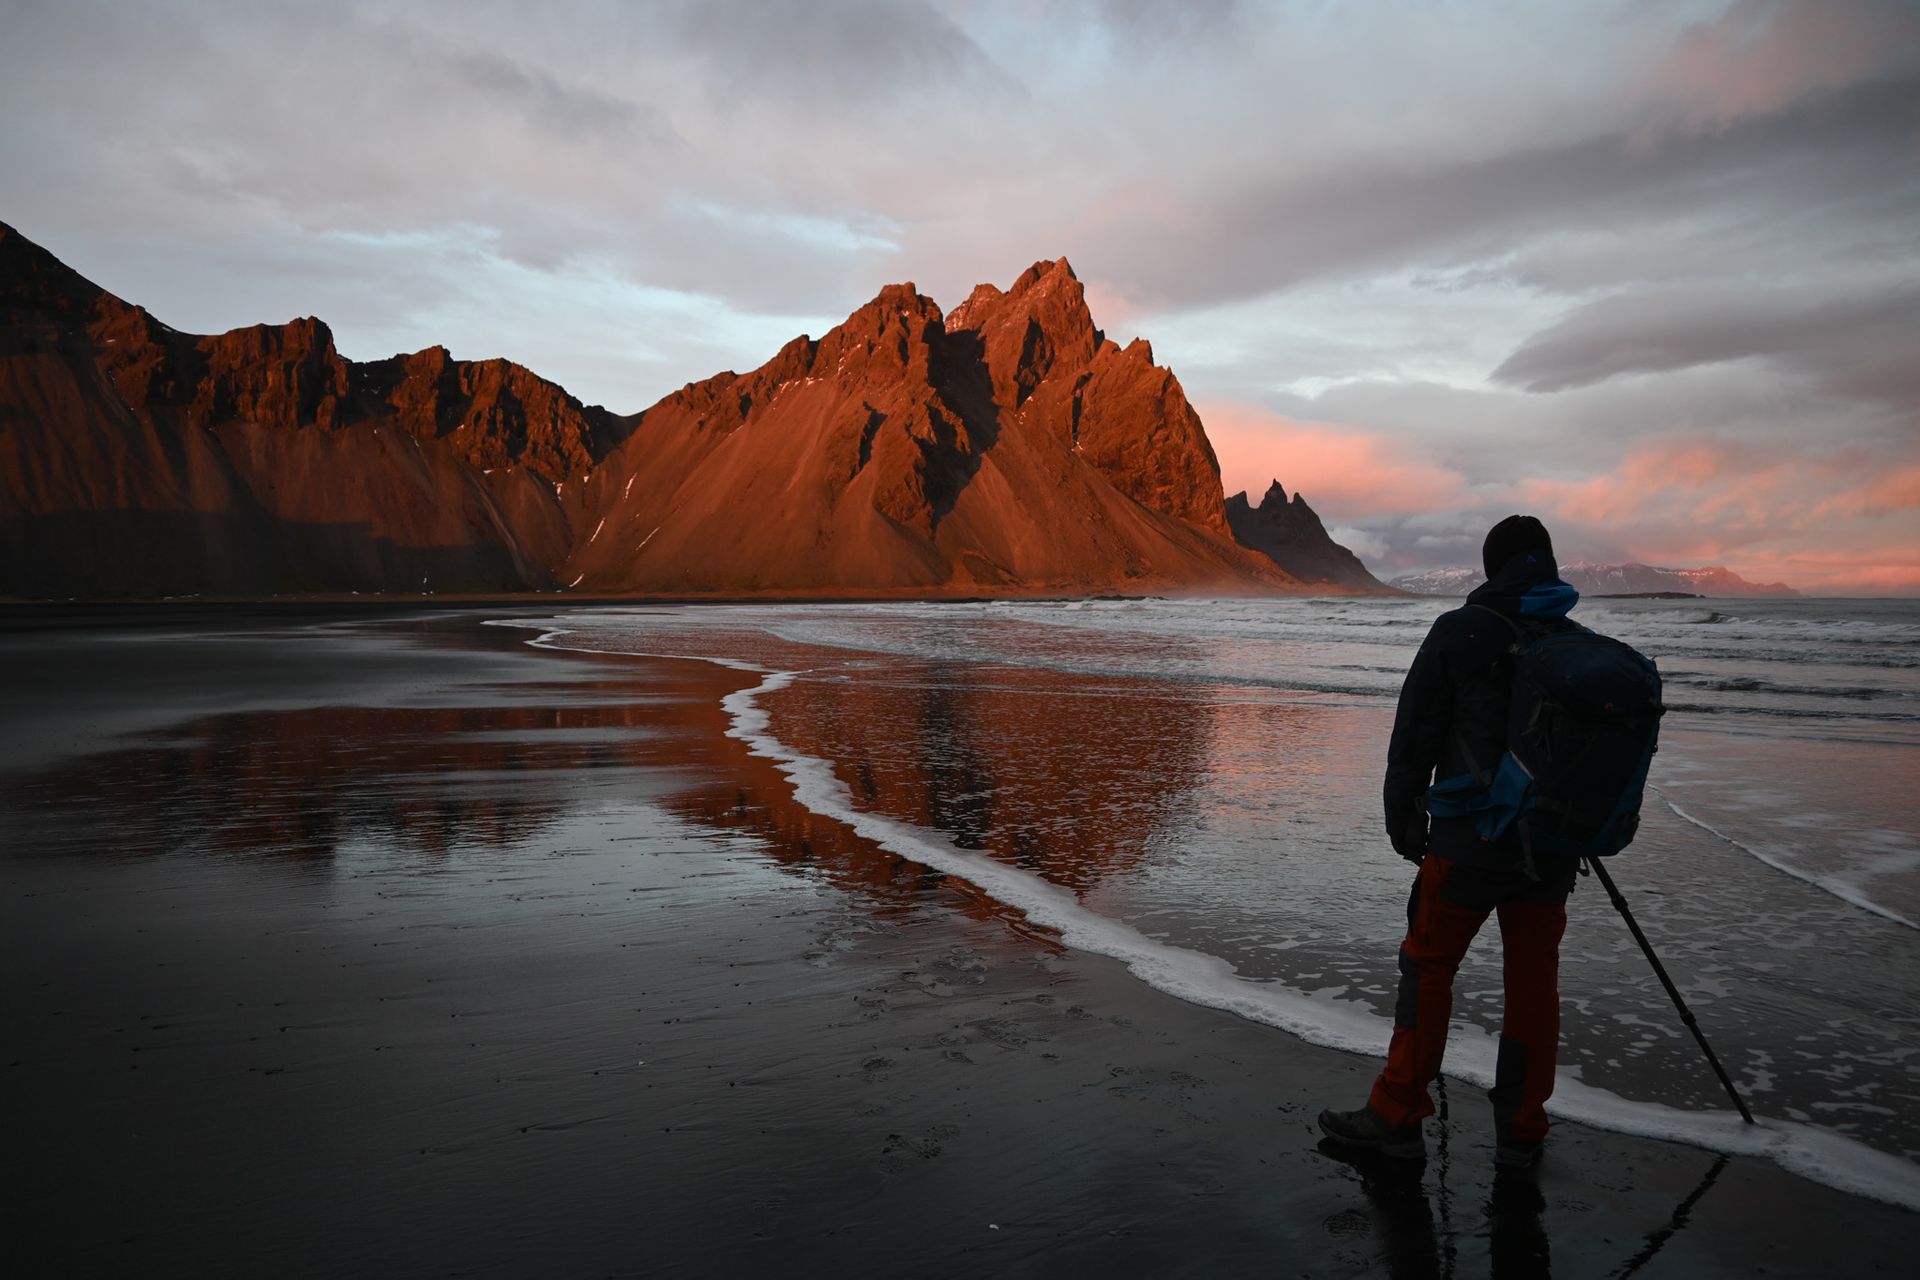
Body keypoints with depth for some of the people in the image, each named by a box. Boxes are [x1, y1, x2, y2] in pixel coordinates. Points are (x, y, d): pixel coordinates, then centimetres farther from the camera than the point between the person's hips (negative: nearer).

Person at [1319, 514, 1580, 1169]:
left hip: (1470, 842, -4)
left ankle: (1397, 1115, 11)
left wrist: (1403, 819, 3)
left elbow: (1415, 736, -7)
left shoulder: (1459, 632, -8)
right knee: (1533, 979, 12)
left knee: (1428, 965, 5)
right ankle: (1522, 1130, 22)